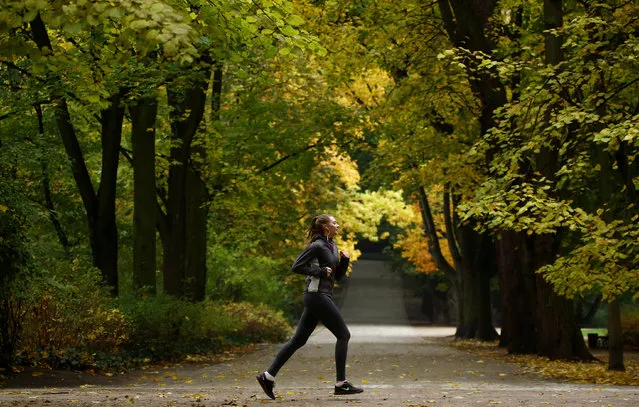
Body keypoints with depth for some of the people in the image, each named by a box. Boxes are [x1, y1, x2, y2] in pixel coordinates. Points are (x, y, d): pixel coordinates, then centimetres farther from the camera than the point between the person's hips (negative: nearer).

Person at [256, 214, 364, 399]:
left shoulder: (332, 246, 17)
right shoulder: (317, 246, -11)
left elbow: (338, 275, 21)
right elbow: (296, 266, -15)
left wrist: (345, 260, 5)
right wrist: (320, 271, -17)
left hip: (322, 296, 9)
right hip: (317, 295, -9)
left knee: (298, 339, 8)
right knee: (343, 335, -5)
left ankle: (268, 376, 8)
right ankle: (341, 384, -3)